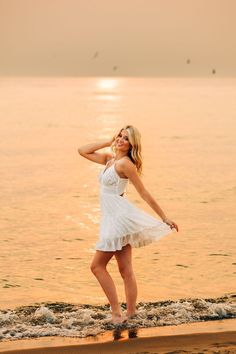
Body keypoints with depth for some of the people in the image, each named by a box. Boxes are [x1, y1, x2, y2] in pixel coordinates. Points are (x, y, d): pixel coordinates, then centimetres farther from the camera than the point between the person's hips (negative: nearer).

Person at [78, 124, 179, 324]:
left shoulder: (125, 163, -11)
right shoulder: (109, 159, 14)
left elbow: (144, 193, -10)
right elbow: (82, 151, 22)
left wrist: (164, 218, -9)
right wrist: (108, 143, 13)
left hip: (120, 217, -8)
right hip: (113, 218, 8)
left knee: (97, 266, -5)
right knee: (125, 270, 7)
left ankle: (117, 313, -6)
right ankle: (131, 313, 9)